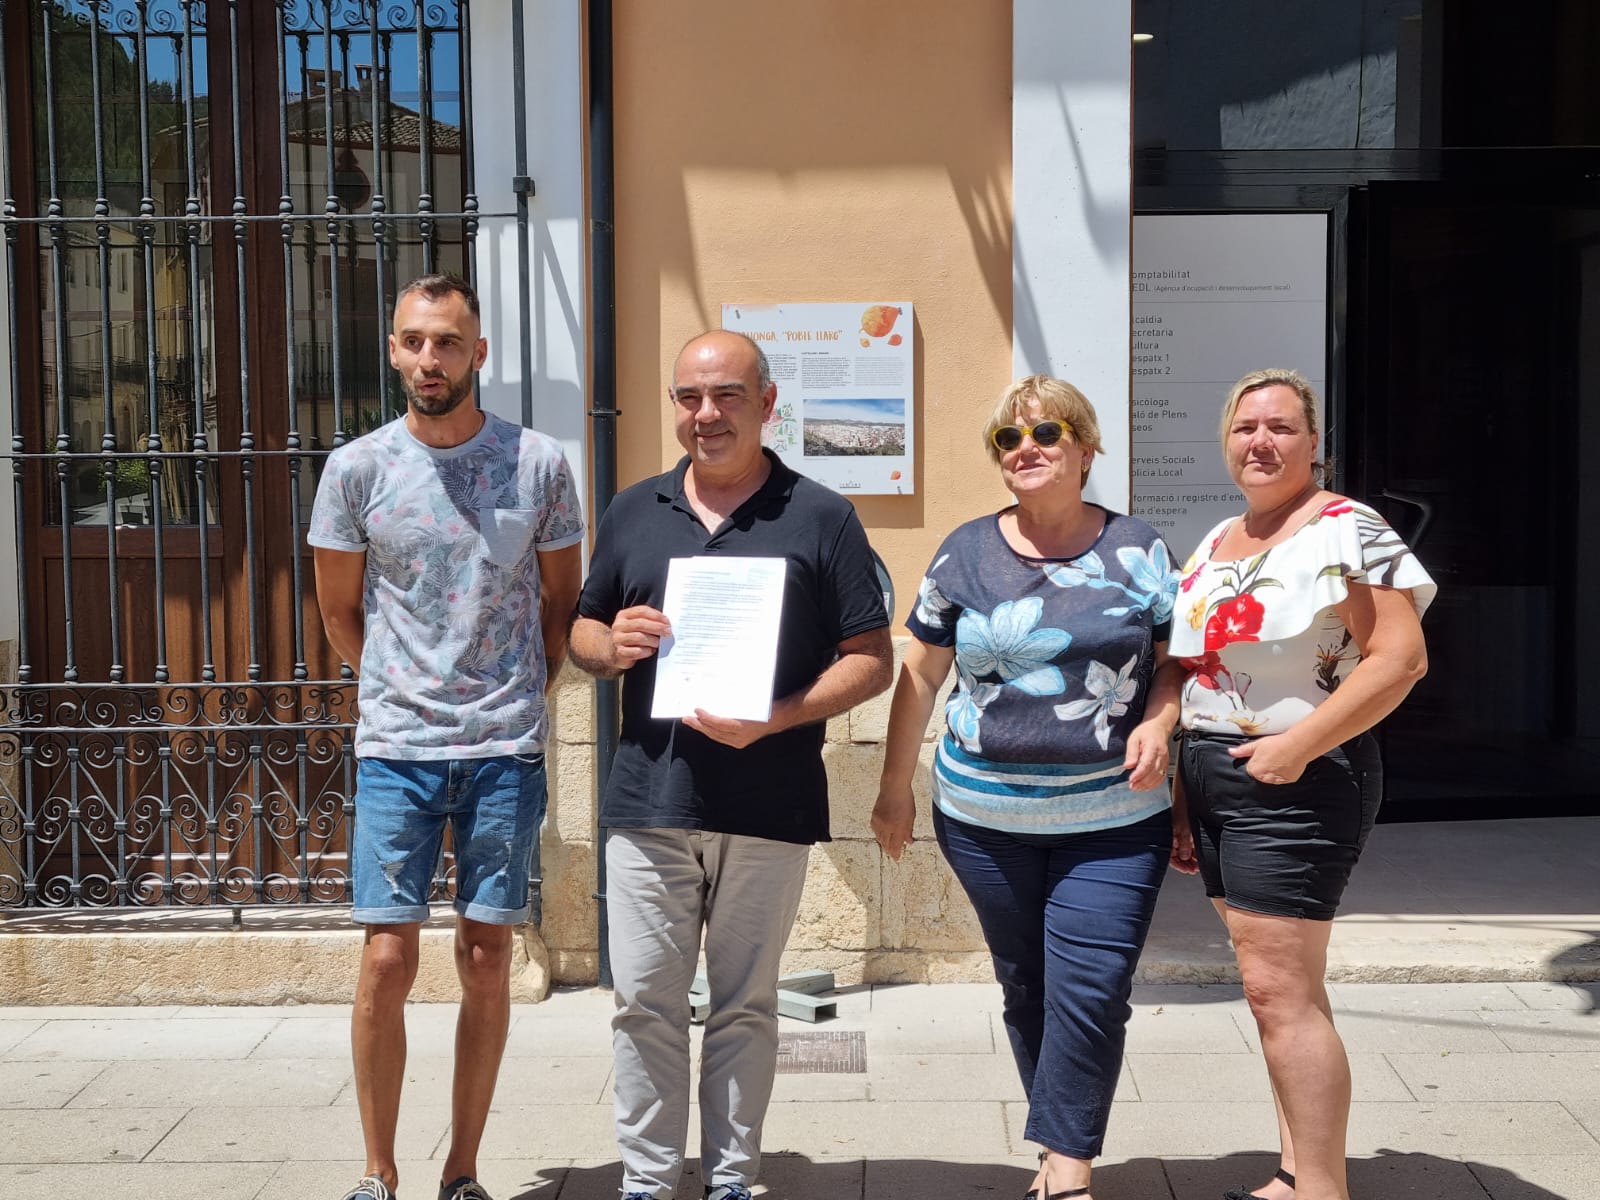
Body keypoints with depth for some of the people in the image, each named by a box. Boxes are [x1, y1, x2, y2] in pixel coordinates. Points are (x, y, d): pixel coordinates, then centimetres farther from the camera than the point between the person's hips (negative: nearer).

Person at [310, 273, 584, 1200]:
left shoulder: (539, 464, 0)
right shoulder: (357, 469, 1)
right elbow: (340, 612, 12)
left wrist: (518, 701, 9)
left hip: (507, 751, 0)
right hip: (395, 750, 0)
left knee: (488, 963, 6)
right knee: (388, 960, -1)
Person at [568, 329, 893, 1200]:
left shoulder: (821, 518, 0)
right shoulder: (633, 513, 11)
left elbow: (871, 660, -3)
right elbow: (582, 632, 17)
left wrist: (775, 718, -18)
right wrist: (612, 646, -8)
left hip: (769, 808, -2)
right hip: (647, 800, 3)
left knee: (745, 1005, 10)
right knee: (644, 1002, 6)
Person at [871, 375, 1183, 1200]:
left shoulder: (1136, 550, 2)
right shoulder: (966, 554, 3)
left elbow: (1172, 657, 8)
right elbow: (919, 675, 8)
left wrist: (1159, 722, -13)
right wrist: (895, 787, 9)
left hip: (1113, 819, -1)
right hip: (985, 818, 2)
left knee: (1090, 992, -8)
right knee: (1025, 988, 12)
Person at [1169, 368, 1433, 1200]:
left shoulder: (1345, 532, -10)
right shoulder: (1215, 543, 15)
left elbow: (1400, 657, -18)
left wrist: (1297, 746, -22)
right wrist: (1180, 783, 15)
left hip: (1294, 781, -8)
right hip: (1215, 782, 8)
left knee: (1278, 989, -8)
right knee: (1279, 987, 13)